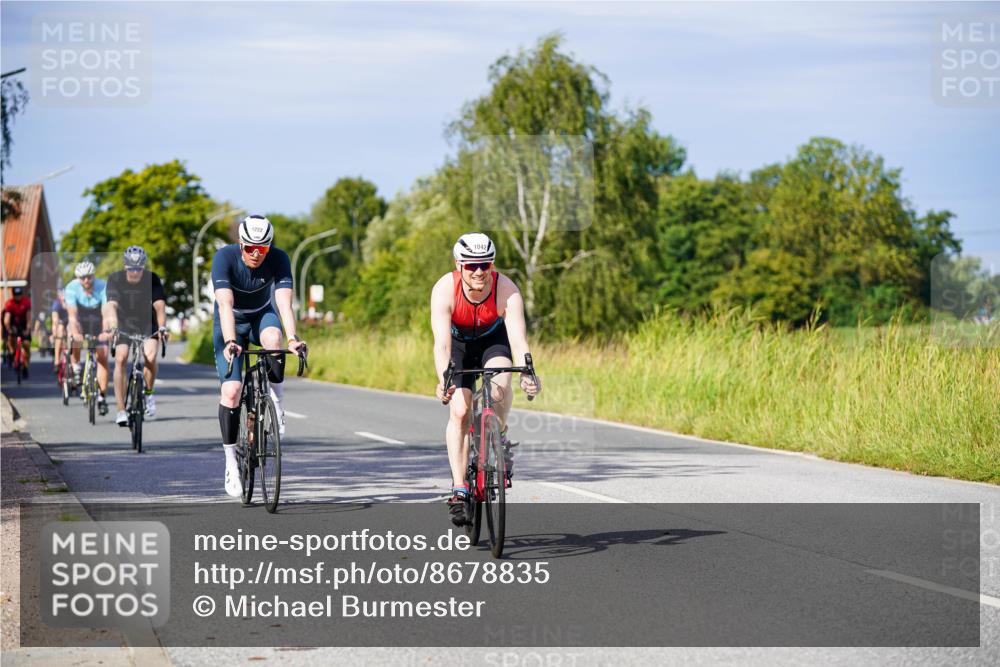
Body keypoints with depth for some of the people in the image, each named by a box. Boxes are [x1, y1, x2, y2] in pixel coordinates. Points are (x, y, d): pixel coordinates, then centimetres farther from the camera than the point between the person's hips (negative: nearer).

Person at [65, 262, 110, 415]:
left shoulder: (103, 287, -27)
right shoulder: (72, 288, -26)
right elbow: (72, 314, -34)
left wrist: (106, 332, -52)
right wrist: (75, 333, -50)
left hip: (98, 324, 0)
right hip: (80, 321, 0)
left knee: (102, 357, -10)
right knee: (74, 339, -31)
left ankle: (101, 397, -4)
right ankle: (76, 368, -4)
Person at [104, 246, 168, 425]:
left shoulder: (152, 279, -16)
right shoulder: (115, 279, -17)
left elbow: (159, 305, -27)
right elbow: (112, 305, -30)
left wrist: (162, 327, -44)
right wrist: (113, 328, -48)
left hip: (148, 325, 0)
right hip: (124, 324, 0)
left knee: (150, 357, -25)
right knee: (121, 360, -20)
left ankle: (148, 393, 4)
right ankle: (121, 411, -18)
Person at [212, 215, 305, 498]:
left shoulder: (278, 259, -24)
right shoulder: (225, 257, -28)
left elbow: (284, 302, -35)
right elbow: (225, 304, -39)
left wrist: (292, 338, -51)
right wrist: (230, 342, -53)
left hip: (261, 315, 1)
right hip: (231, 322, -1)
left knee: (273, 339, -37)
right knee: (231, 391, -15)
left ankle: (276, 401, -14)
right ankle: (231, 461, -2)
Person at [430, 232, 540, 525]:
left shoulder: (507, 290, -32)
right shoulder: (445, 290, -33)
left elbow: (518, 338, -40)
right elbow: (442, 344, -40)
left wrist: (527, 375, -58)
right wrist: (444, 381, -57)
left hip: (493, 339, 0)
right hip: (458, 341, 0)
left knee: (500, 385, -30)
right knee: (460, 411, -14)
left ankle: (500, 437, 1)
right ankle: (459, 489, -8)